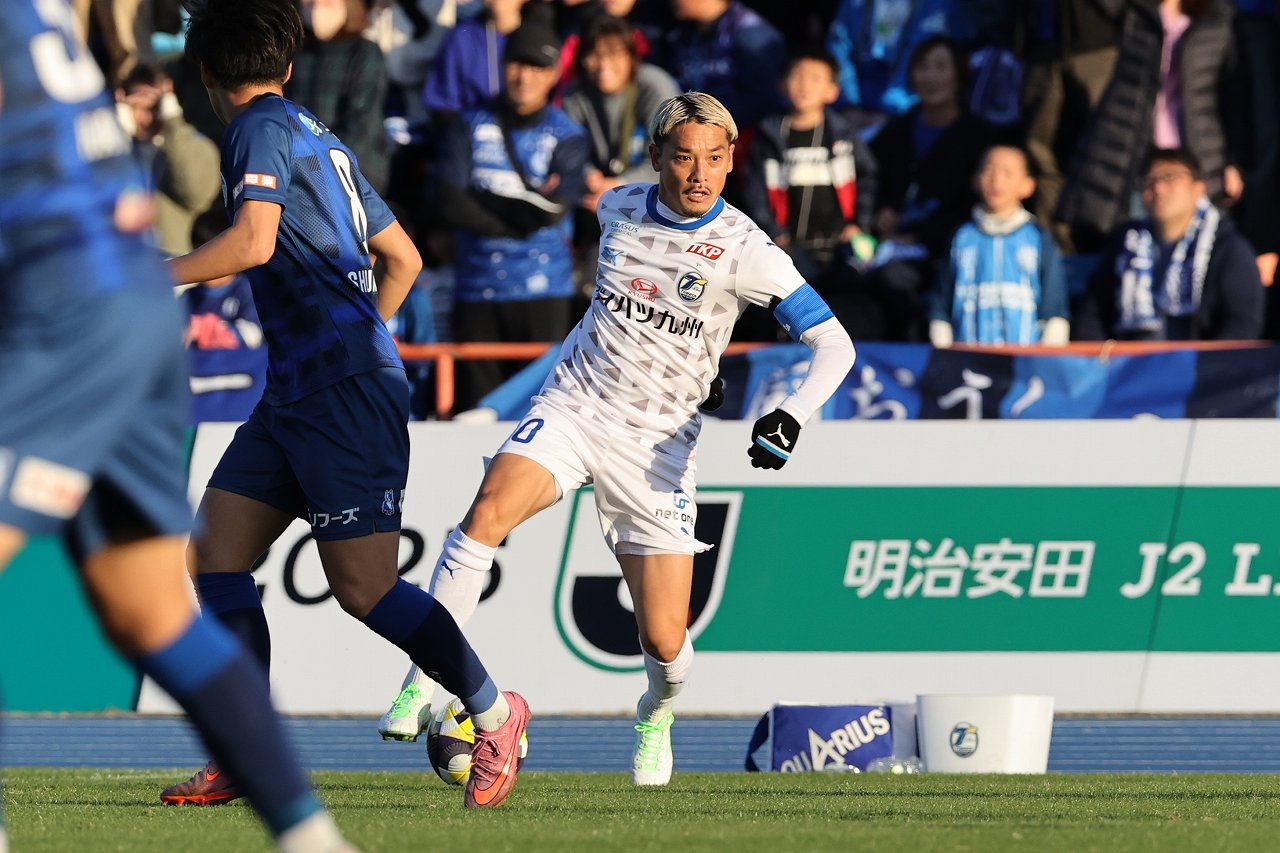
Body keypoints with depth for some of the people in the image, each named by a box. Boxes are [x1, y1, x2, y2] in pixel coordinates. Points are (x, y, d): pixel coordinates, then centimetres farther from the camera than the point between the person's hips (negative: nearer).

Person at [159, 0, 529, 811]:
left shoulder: (264, 128, -7)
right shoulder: (323, 140, 20)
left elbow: (253, 242, -23)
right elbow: (404, 257, 24)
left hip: (342, 390, -10)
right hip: (296, 394, 10)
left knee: (364, 586, -9)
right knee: (218, 552, 3)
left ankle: (493, 710, 7)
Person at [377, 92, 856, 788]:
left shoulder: (744, 250, -10)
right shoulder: (618, 208, 1)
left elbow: (835, 345, -11)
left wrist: (791, 417, -25)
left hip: (657, 443, -2)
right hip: (573, 407, 2)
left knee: (664, 641, -4)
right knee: (489, 511, -29)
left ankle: (656, 715, 33)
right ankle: (423, 685, -25)